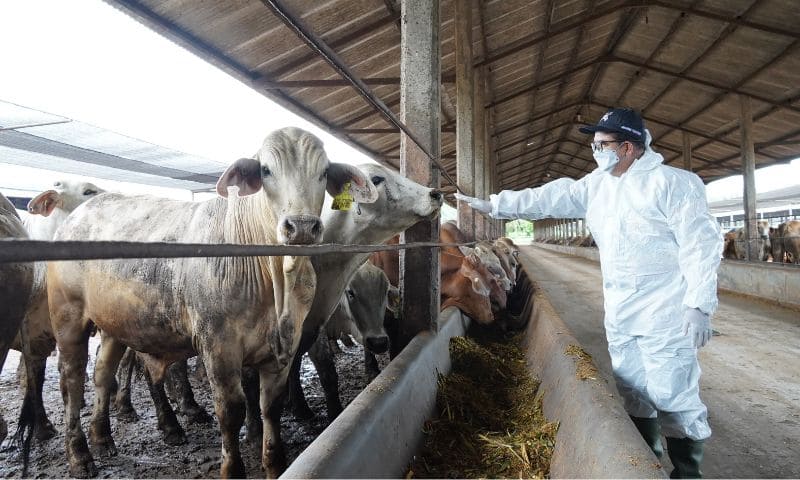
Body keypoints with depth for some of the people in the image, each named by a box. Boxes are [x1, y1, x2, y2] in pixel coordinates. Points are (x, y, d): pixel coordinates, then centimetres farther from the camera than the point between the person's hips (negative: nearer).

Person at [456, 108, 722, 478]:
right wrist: (492, 205, 3)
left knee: (672, 397, -2)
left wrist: (699, 306, -18)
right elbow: (551, 197, 7)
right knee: (632, 393, 16)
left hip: (665, 314, -7)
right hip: (619, 314, 7)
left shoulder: (672, 183, -12)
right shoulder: (596, 185, 9)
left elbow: (701, 245, -14)